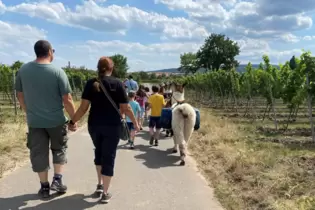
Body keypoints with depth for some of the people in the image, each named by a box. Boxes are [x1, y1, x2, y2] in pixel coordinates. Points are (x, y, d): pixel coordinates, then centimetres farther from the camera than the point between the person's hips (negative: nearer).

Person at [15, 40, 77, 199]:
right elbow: (67, 100, -14)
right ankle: (57, 180, 13)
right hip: (56, 120, -2)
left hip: (34, 121, 3)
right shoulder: (57, 72, -14)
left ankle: (44, 187, 21)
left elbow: (20, 96, 8)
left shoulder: (23, 70, -2)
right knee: (59, 149, 19)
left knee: (38, 153, 13)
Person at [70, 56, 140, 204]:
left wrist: (72, 121, 5)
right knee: (109, 156, 5)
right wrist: (135, 122, 5)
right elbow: (126, 108, -7)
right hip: (112, 126, -3)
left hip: (94, 125, 3)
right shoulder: (117, 84, -6)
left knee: (99, 152, 25)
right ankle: (105, 193, 9)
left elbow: (83, 107, -5)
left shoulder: (90, 84, 0)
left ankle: (99, 184, 31)